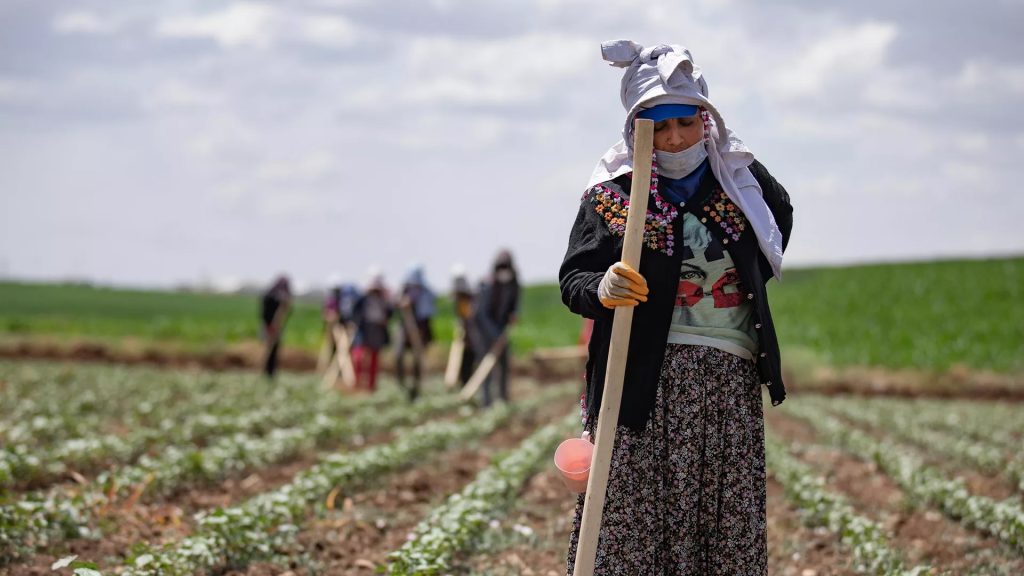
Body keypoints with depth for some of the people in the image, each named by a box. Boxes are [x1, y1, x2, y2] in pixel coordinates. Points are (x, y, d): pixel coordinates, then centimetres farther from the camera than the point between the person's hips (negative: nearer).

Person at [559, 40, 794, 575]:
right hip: (645, 380, -3)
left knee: (731, 529, 3)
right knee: (630, 525, -10)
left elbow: (781, 213, 29)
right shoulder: (612, 193, -3)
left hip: (731, 380, 3)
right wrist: (601, 289, -29)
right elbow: (572, 277, -8)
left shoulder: (740, 176, 7)